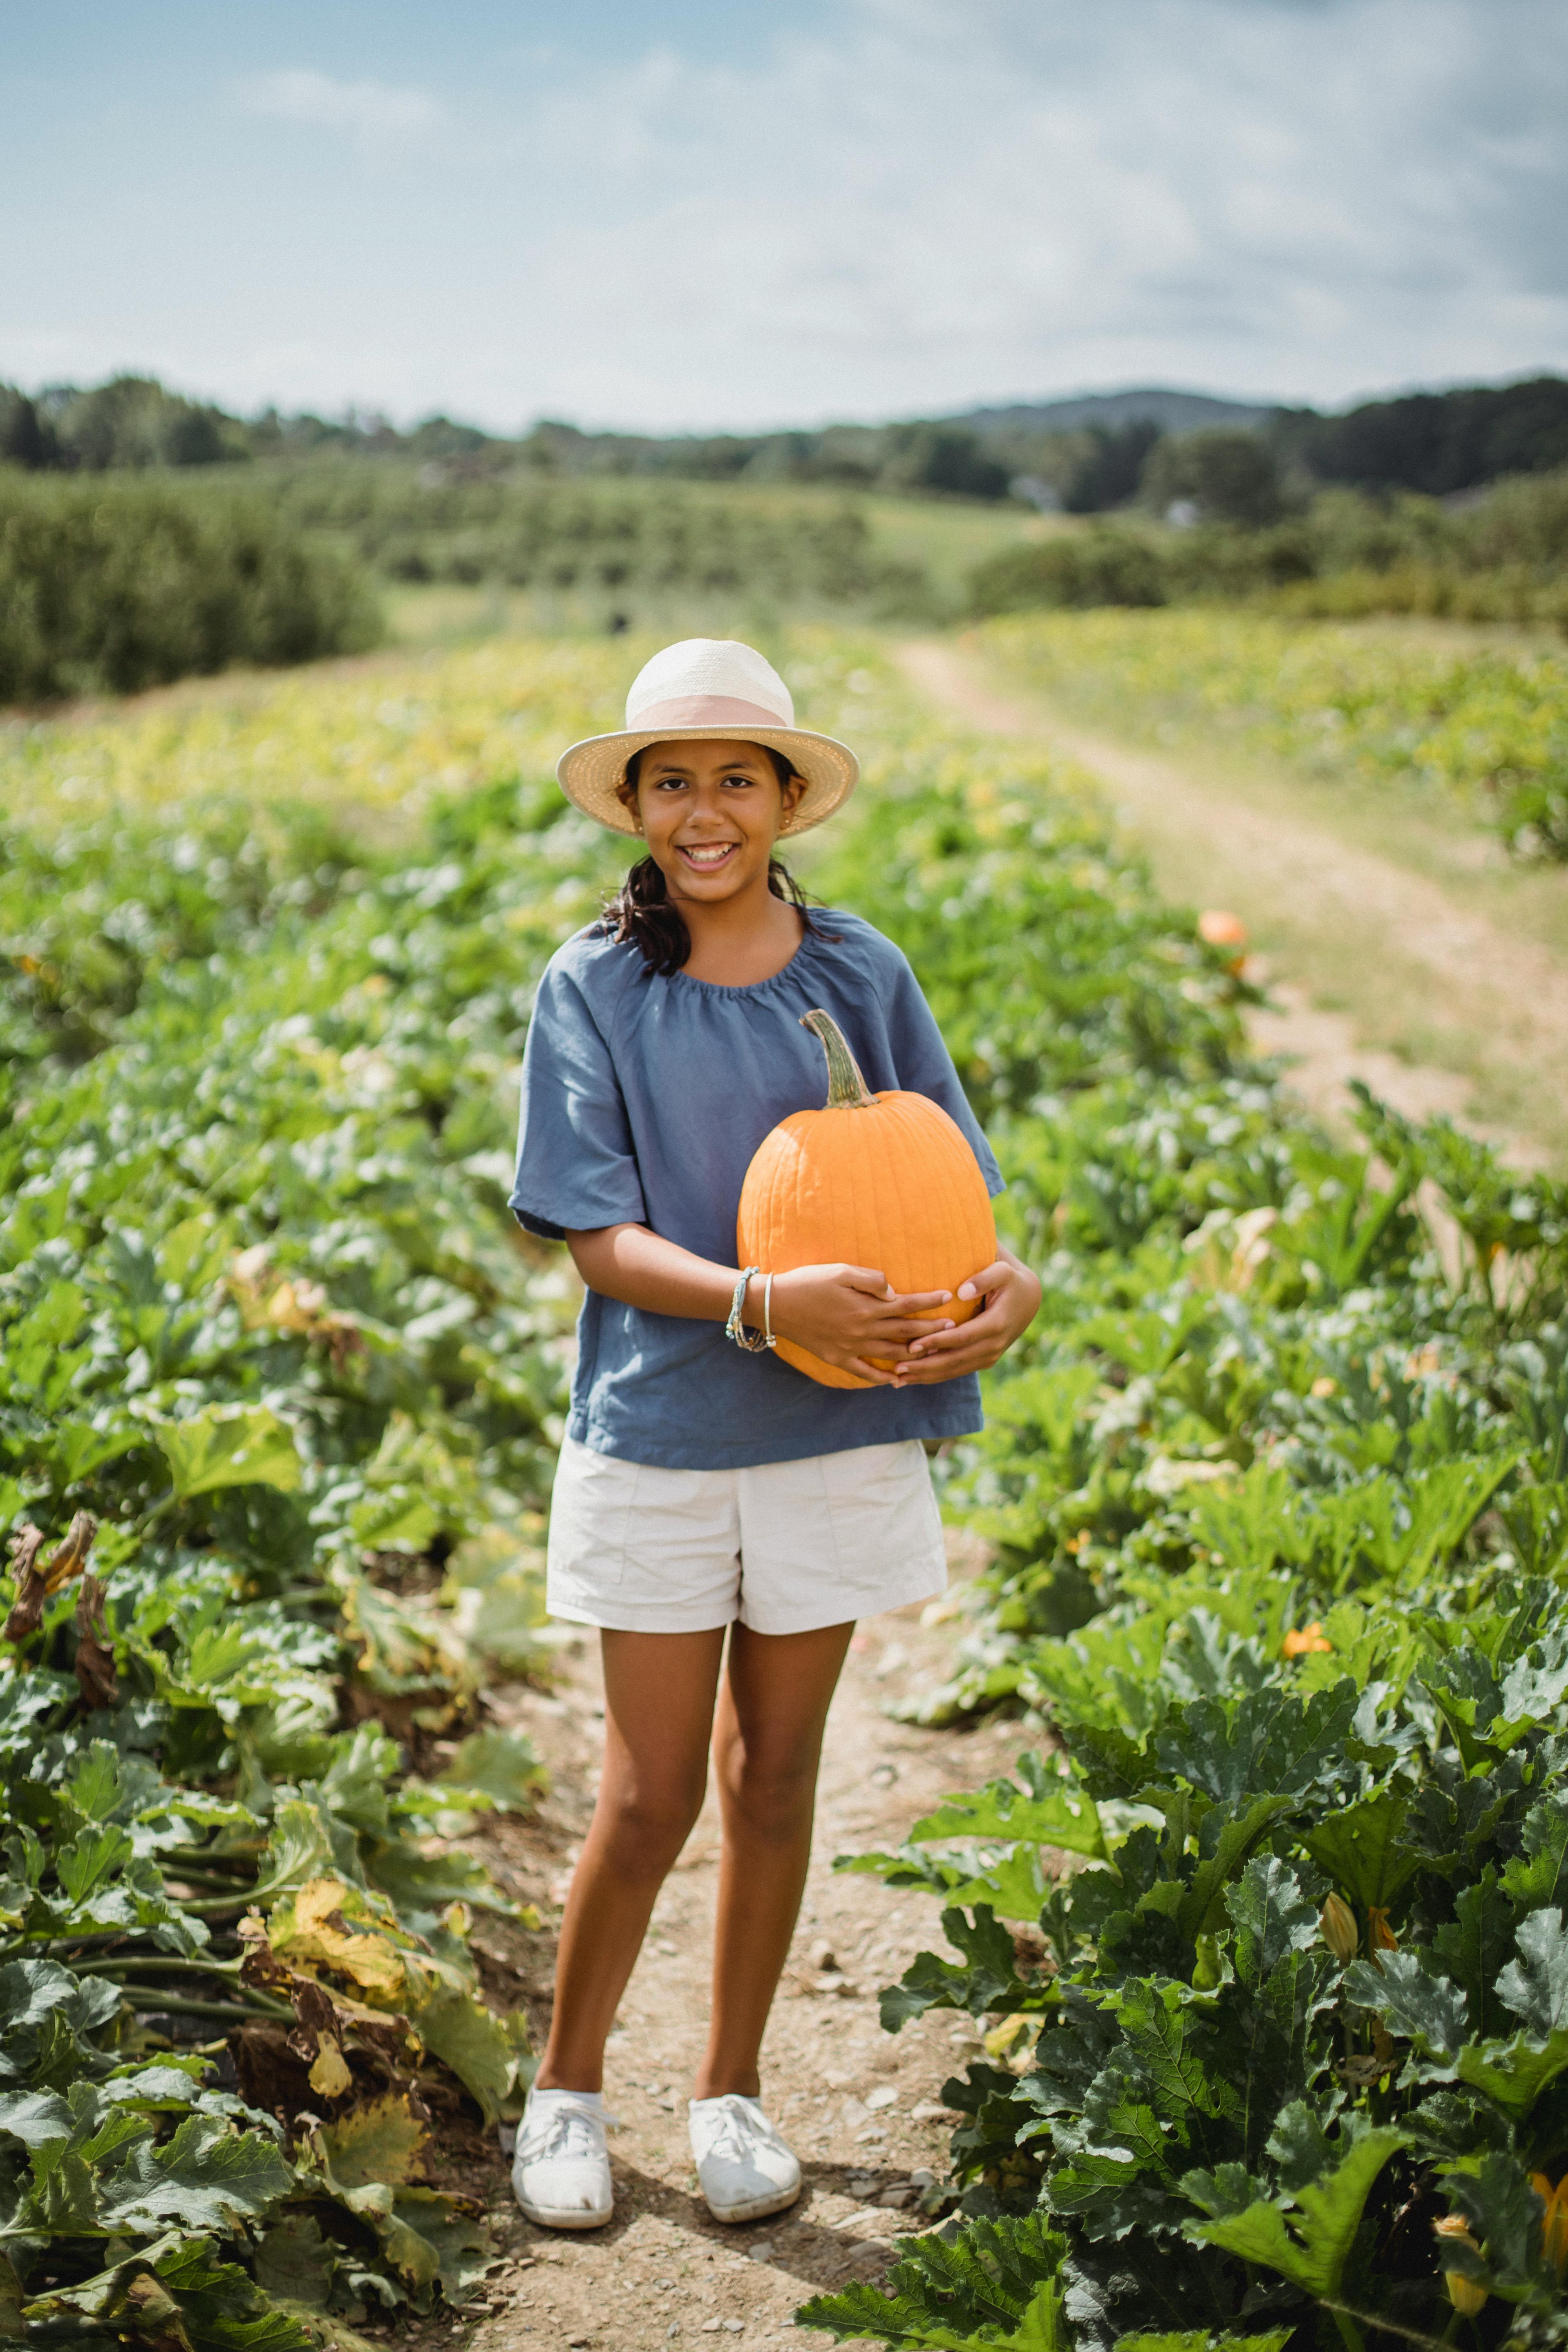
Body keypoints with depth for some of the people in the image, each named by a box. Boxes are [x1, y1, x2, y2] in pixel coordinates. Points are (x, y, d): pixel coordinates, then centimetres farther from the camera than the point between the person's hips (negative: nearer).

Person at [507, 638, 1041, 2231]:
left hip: (839, 1436, 2)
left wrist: (1010, 1280, -18)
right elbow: (598, 1237, -10)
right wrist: (765, 1301, -26)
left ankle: (731, 2087, 31)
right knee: (650, 1798, 3)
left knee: (774, 1773, 13)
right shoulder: (591, 987, -5)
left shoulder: (861, 973, 1)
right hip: (658, 1436, -2)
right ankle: (566, 2085, 28)